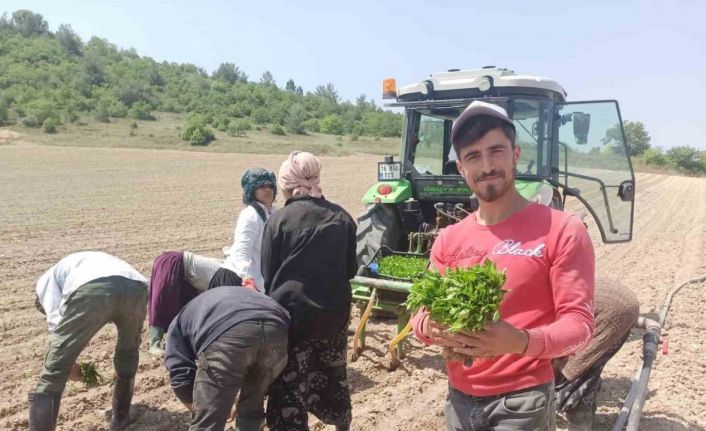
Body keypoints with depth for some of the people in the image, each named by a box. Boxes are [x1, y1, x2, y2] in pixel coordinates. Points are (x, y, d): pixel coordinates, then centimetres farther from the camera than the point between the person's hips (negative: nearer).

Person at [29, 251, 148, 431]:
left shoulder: (47, 280, 34)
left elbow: (56, 322, 15)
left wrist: (69, 364, 27)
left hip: (90, 289, -5)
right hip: (136, 287, 6)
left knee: (53, 372, 9)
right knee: (128, 353, 33)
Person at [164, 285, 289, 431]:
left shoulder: (180, 321, 35)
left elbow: (181, 377, 20)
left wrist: (200, 413, 38)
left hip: (226, 336, -5)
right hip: (278, 330, 5)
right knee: (252, 411, 27)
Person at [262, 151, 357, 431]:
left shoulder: (279, 220, -10)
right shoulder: (342, 218, 1)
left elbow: (268, 275, -3)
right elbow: (351, 270, 8)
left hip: (291, 312, -4)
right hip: (334, 312, 5)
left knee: (289, 383, 10)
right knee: (334, 374, 25)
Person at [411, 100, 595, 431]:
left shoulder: (562, 230, -10)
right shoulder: (449, 239, 4)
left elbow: (579, 323, -13)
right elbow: (423, 311, 4)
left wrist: (521, 341, -32)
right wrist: (431, 328, -20)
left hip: (522, 399, -4)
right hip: (459, 397, 5)